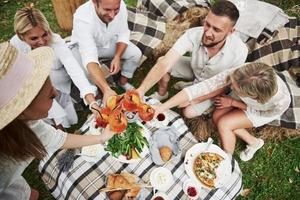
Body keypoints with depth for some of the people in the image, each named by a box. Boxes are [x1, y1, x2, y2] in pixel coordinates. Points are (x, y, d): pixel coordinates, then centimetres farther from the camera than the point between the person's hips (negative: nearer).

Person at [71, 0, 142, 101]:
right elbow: (89, 58, -49)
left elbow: (123, 34, -11)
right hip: (85, 47, -4)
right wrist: (106, 89, -61)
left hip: (110, 42, 4)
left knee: (136, 53, -12)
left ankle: (123, 81, 15)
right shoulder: (82, 18, -40)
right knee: (87, 71, -31)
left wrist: (117, 57, -28)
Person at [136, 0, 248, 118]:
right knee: (161, 60, -19)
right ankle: (162, 93, 10)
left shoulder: (239, 51, -36)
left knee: (189, 112, -21)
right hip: (194, 69, 2)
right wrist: (141, 90, -53)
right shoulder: (193, 34, -34)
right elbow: (164, 64, -41)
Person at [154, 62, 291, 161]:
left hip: (266, 111, -3)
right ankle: (253, 142, 17)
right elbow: (198, 89, -42)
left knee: (224, 124, -19)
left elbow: (259, 112, -18)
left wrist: (232, 102, -21)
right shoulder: (235, 74, -42)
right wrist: (161, 107, -44)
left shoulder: (281, 101, -43)